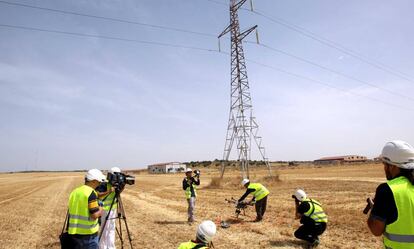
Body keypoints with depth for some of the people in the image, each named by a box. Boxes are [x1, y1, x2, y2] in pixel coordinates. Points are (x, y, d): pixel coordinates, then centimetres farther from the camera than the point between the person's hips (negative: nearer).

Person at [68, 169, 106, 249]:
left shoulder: (74, 192, 8)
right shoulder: (91, 193, -17)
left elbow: (76, 212, 16)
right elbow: (95, 215, -21)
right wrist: (100, 210, -1)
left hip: (74, 232, 7)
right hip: (88, 233, -7)